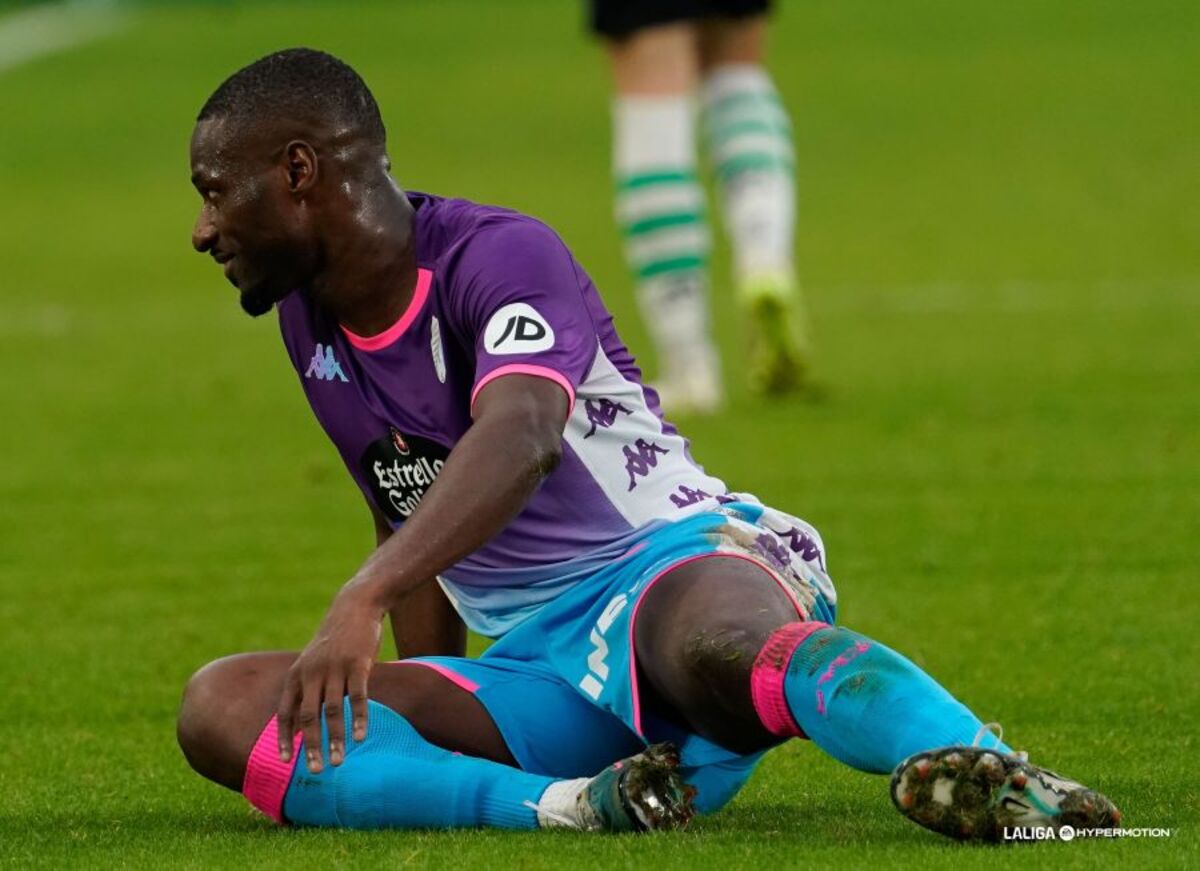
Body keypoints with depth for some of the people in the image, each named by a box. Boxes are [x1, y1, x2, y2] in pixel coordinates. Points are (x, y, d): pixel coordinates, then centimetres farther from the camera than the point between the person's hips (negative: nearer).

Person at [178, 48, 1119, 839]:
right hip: (535, 666, 7)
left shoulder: (500, 255, -11)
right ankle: (564, 806, -34)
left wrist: (361, 602, -46)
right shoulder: (306, 316, 15)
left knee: (723, 648, -45)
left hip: (670, 562, -7)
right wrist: (418, 721, 29)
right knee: (221, 706, -17)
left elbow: (520, 442, -32)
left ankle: (988, 777, -66)